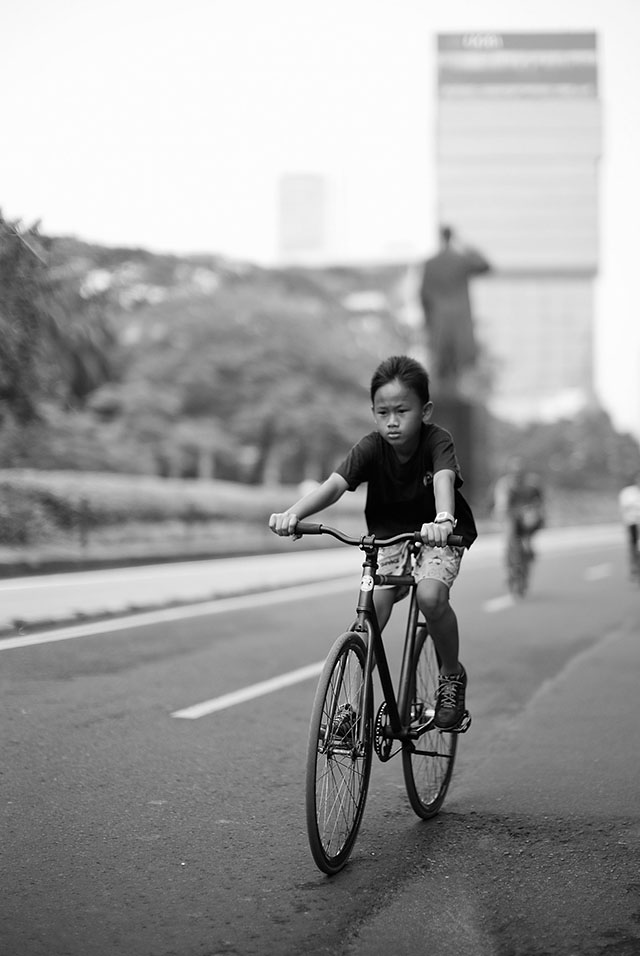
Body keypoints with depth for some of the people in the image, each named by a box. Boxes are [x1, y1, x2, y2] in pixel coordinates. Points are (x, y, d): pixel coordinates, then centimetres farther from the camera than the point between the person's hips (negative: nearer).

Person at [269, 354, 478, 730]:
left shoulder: (438, 441, -24)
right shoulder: (371, 448, -18)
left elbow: (443, 479, -45)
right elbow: (335, 484, -33)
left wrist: (443, 520, -68)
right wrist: (293, 513, -53)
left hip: (438, 534, -2)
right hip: (389, 532, 3)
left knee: (430, 595, -30)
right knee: (374, 606, -20)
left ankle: (452, 674, -3)